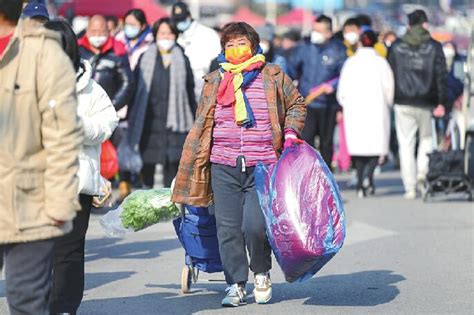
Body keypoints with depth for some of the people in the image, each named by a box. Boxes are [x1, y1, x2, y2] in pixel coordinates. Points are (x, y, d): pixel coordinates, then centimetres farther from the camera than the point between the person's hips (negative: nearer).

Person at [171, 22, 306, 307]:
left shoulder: (273, 76, 6)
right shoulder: (214, 82, 11)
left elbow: (297, 104, 20)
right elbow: (202, 125, 17)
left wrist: (291, 132, 2)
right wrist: (192, 169, 15)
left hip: (262, 166, -2)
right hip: (224, 167, 3)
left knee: (255, 225, -14)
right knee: (228, 229, 0)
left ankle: (262, 274, 13)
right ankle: (236, 285, 11)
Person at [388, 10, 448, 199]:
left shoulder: (396, 47, 3)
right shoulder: (434, 47, -1)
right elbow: (441, 76, -5)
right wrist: (441, 103, -5)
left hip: (403, 104, 1)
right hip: (426, 103, -1)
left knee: (406, 145, 4)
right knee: (427, 138, 20)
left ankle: (410, 187, 1)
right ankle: (423, 170, -2)